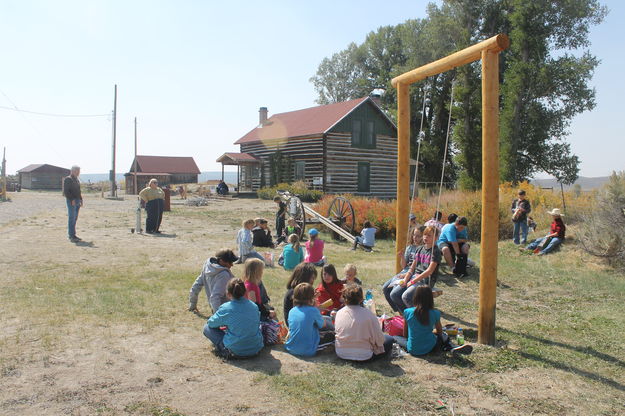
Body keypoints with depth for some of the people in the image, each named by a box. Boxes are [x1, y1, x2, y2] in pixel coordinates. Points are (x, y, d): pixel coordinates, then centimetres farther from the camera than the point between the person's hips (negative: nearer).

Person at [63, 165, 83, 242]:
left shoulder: (77, 180, 18)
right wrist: (72, 200, -19)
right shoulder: (68, 179, -8)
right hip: (71, 201, -8)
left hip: (77, 201, 8)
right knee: (71, 218, -8)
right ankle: (71, 236, -7)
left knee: (75, 218, 10)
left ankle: (72, 234, 16)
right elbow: (66, 191, -15)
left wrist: (81, 200, 15)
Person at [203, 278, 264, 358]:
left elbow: (211, 323, 4)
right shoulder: (254, 306, -1)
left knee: (207, 328, 8)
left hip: (236, 351, -5)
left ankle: (224, 350, -4)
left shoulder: (225, 308, -12)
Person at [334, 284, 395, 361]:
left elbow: (336, 332, 8)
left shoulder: (339, 313, -6)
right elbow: (379, 339, -16)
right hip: (363, 356, -5)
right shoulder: (368, 314, -20)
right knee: (389, 339, 13)